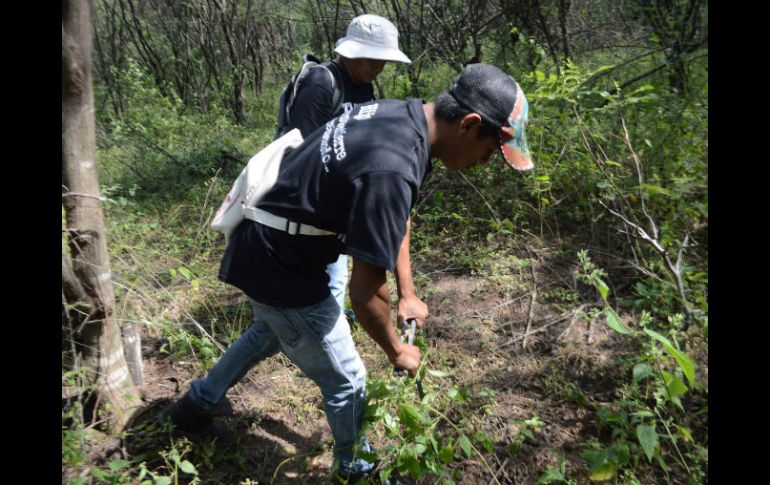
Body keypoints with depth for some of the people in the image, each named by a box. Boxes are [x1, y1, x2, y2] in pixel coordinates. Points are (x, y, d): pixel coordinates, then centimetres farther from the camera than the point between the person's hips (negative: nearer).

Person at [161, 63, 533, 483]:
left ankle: (196, 405, 55)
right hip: (281, 265, -9)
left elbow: (395, 219, 11)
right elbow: (364, 292, -27)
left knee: (269, 334, 35)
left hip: (263, 246, 10)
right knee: (346, 381, 10)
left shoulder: (404, 115, -2)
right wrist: (396, 351, -8)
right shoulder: (392, 169, -34)